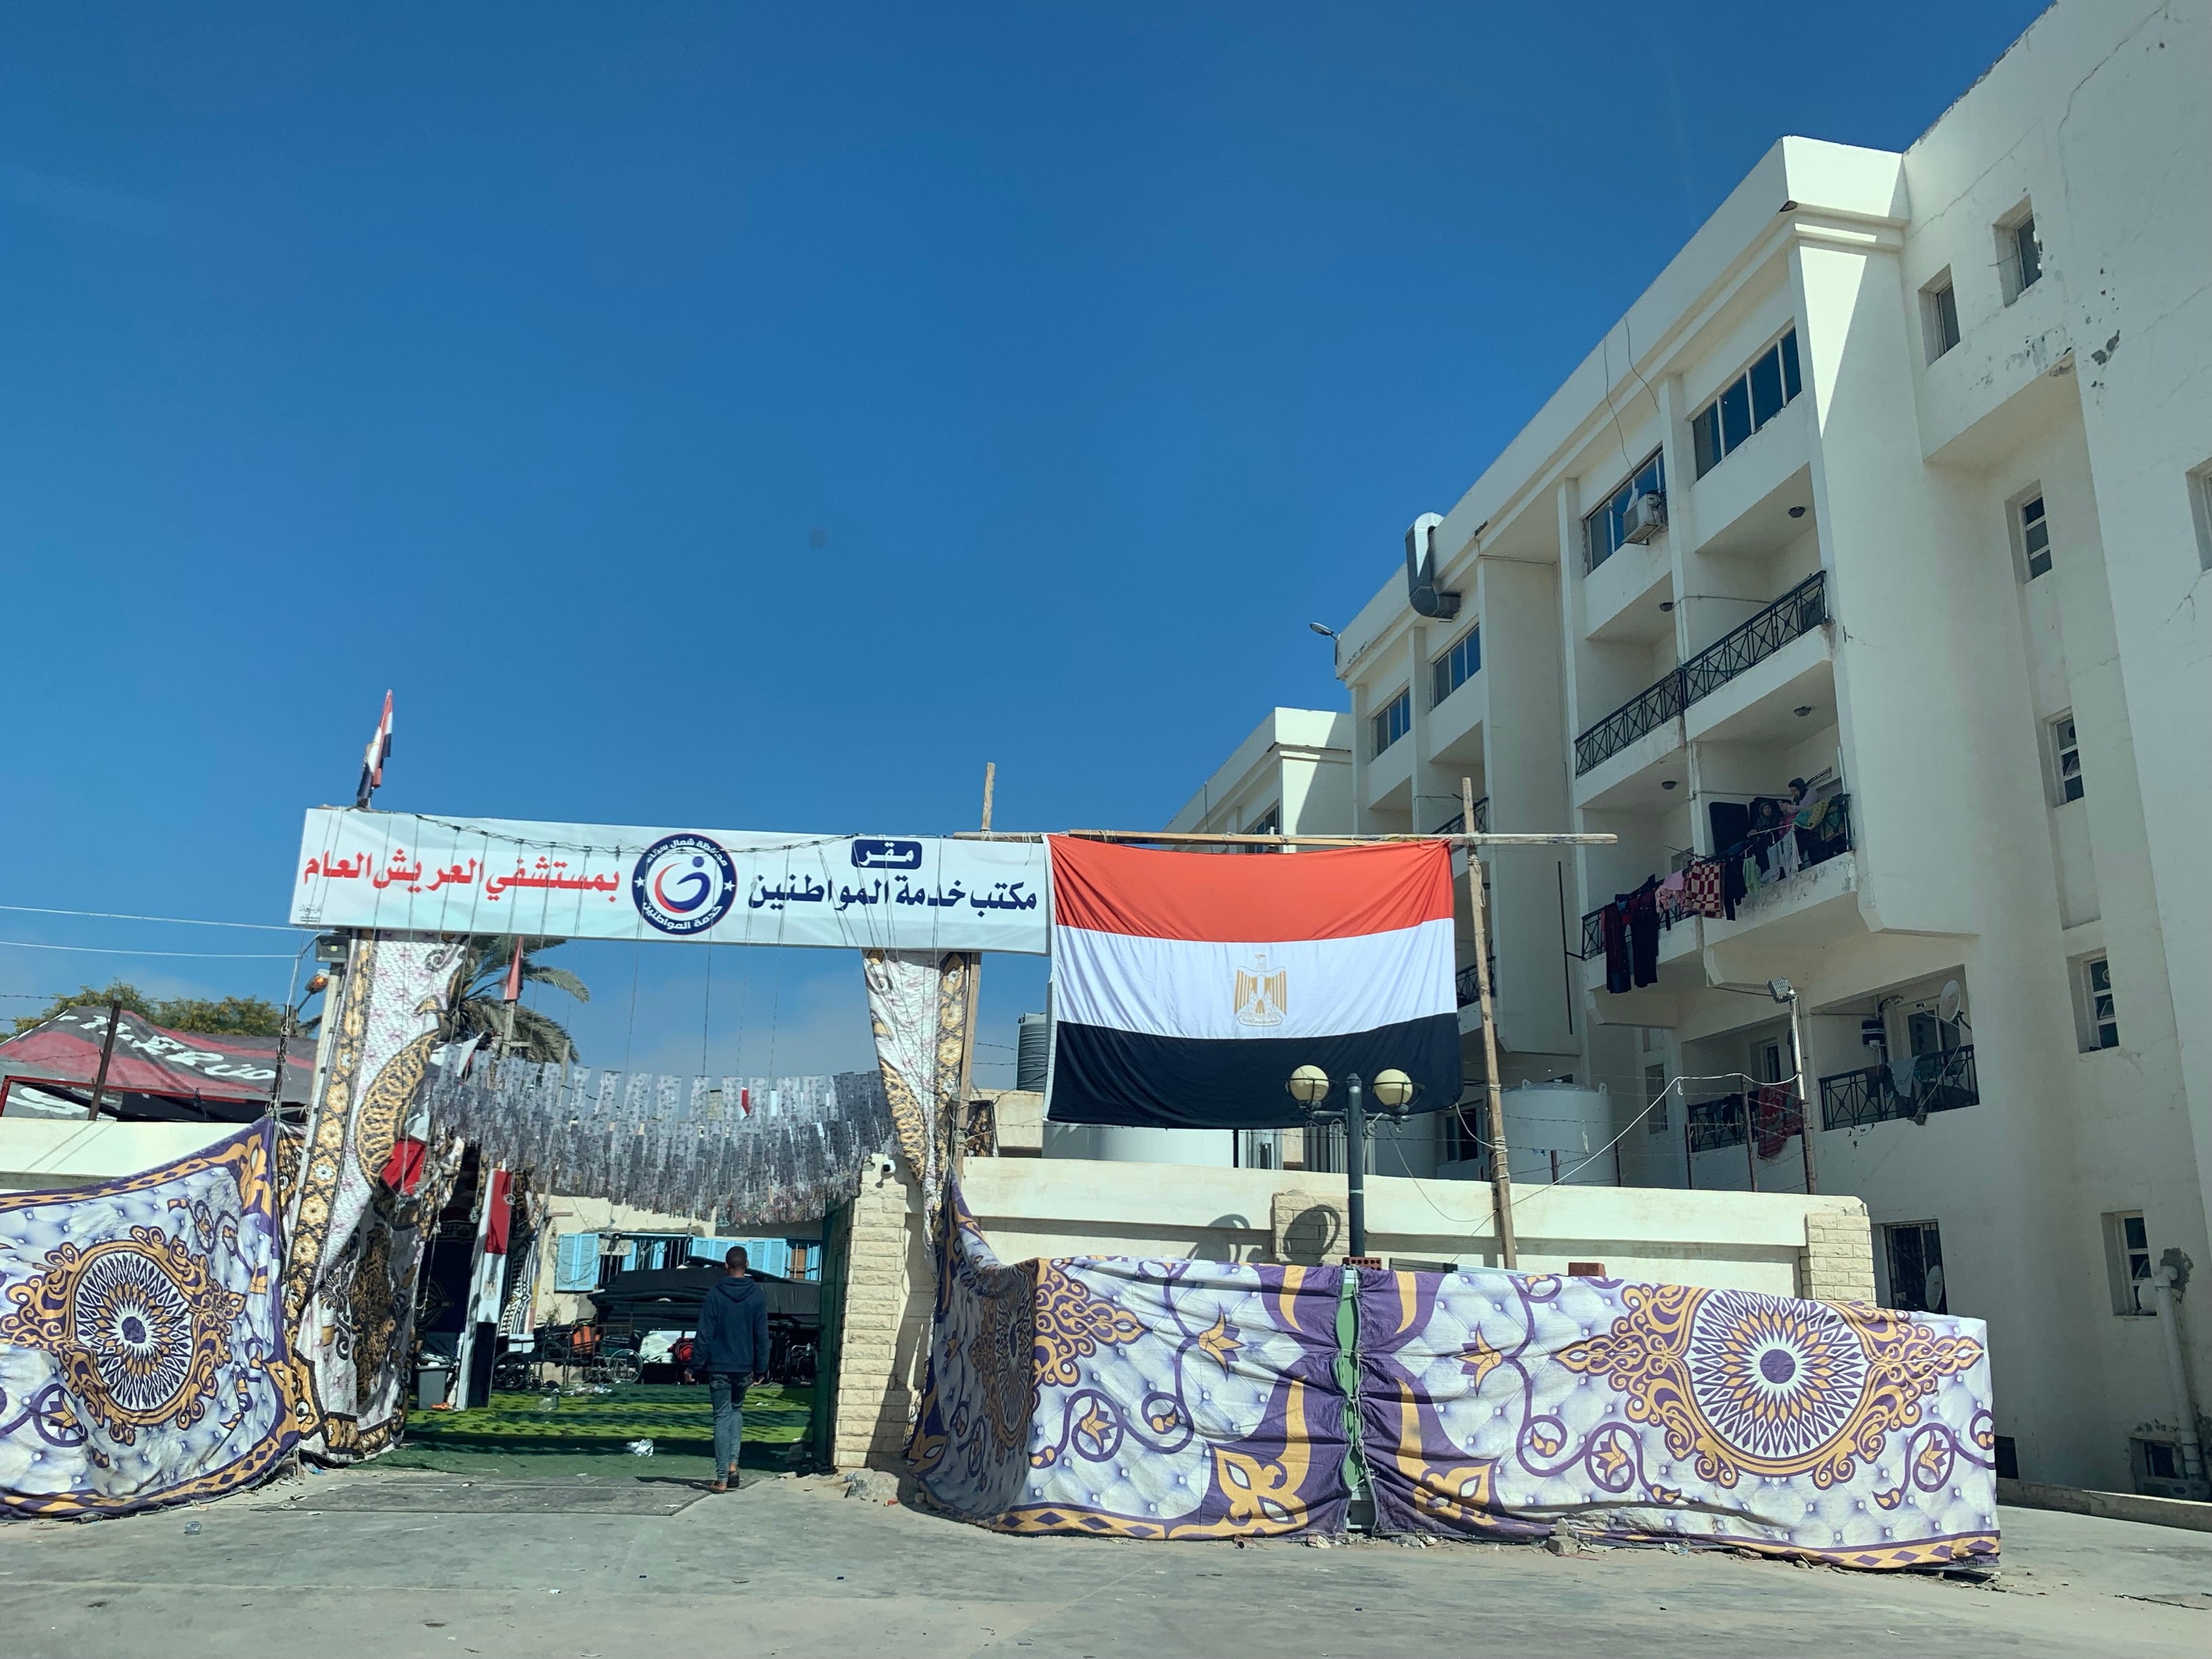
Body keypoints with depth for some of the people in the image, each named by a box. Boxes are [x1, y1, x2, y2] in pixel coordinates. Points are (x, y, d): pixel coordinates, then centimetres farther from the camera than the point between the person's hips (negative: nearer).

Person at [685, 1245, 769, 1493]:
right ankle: (733, 1464, 8)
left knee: (722, 1418, 4)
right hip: (745, 1368, 2)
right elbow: (762, 1336, 2)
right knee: (736, 1410, 22)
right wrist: (760, 1370, 9)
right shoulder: (758, 1296, 0)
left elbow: (704, 1334, -7)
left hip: (719, 1367, -2)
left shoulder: (716, 1294, -6)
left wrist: (694, 1366, -1)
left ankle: (722, 1479, 2)